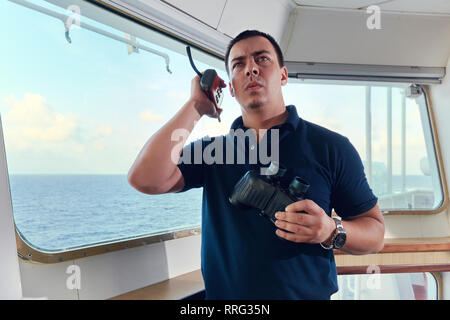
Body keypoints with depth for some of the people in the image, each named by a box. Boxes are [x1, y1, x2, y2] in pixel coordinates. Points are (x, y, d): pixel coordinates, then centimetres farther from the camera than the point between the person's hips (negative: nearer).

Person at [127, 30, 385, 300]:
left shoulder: (331, 147, -6)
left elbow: (375, 233, -4)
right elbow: (146, 179, -17)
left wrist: (331, 231, -26)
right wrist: (196, 106, -10)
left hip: (308, 293, -1)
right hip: (223, 293, 2)